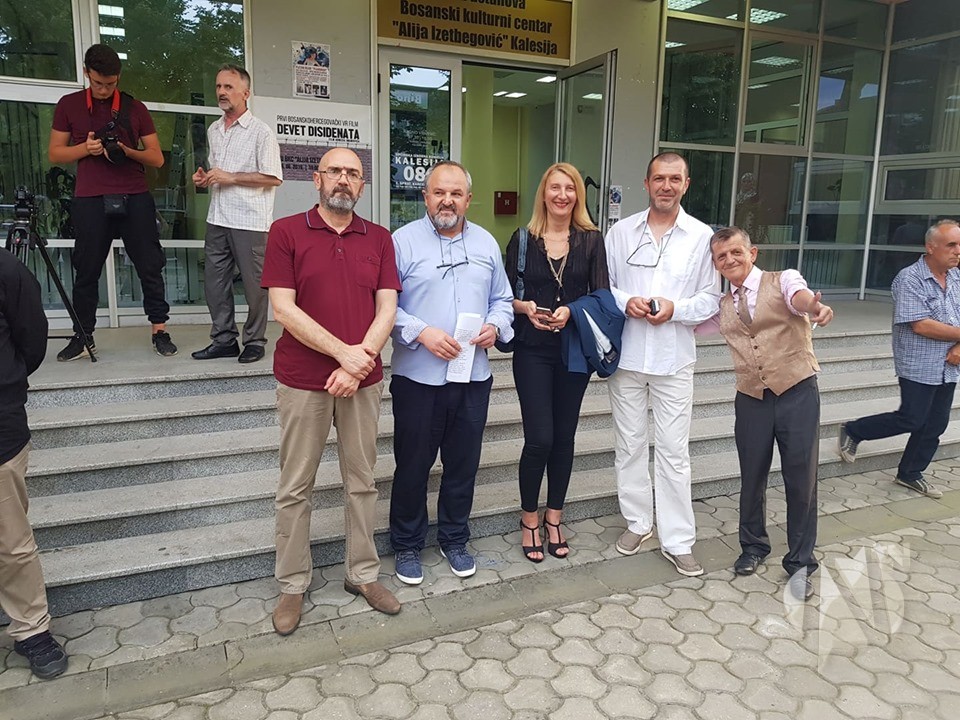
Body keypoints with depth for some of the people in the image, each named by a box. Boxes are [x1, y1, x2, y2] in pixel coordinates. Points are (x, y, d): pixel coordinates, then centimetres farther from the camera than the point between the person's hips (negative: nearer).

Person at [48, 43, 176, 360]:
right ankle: (83, 336, 14)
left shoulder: (135, 108, 9)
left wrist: (126, 150, -12)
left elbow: (157, 158, 7)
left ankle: (159, 330, 7)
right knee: (87, 270, 4)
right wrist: (85, 148, -10)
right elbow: (55, 154, 9)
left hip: (135, 199, 0)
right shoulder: (68, 105, 10)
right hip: (90, 201, 0)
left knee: (150, 266, -1)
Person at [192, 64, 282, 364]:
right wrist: (205, 178, 8)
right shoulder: (213, 131, 18)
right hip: (217, 218, 7)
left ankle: (254, 341, 11)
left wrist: (230, 177, -14)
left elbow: (273, 178, -11)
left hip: (250, 221, -7)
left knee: (254, 285, 0)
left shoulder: (261, 132, -5)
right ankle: (224, 339, 17)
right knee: (214, 282, 7)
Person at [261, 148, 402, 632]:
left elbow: (387, 307, 1)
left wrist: (360, 360, -13)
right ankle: (292, 586, 22)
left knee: (362, 481, 12)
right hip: (302, 380, -2)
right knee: (295, 487, 7)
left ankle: (363, 574, 27)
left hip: (363, 379, 3)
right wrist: (344, 352, -16)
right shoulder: (286, 232, -1)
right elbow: (283, 308, -9)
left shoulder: (379, 238, 7)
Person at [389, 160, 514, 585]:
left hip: (473, 375, 4)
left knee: (463, 463, 14)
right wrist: (422, 333, -20)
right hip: (418, 376, -4)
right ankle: (407, 546, 27)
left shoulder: (486, 243, 11)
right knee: (413, 464, 7)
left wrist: (495, 325, -5)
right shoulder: (403, 241, -4)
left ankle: (454, 540, 33)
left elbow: (502, 299, 15)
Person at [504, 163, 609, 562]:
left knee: (564, 437, 9)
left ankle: (553, 518, 25)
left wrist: (571, 310, -18)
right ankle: (529, 519, 16)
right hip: (532, 350, -1)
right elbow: (506, 295, 3)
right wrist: (525, 307, -16)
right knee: (539, 438, -6)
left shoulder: (591, 240, 4)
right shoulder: (523, 239, 3)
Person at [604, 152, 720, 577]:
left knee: (673, 450, 2)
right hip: (626, 354, 2)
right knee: (629, 444, 11)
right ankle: (637, 521, 29)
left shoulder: (702, 237, 2)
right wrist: (625, 302, -13)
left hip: (674, 358, -1)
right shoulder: (621, 232, 5)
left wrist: (676, 308, -15)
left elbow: (711, 298, 3)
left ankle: (677, 541, 13)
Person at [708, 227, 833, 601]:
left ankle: (800, 562, 22)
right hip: (751, 399, 4)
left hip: (798, 393, -3)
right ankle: (753, 546, 36)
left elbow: (799, 296, -26)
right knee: (752, 477, 12)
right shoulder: (721, 306, 10)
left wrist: (815, 305, -49)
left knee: (801, 479, 3)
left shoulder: (782, 281, -4)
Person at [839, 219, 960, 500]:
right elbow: (920, 325, -22)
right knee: (911, 420, -3)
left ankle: (910, 473, 26)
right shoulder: (909, 279, -15)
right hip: (919, 367, -7)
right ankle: (852, 431, 16)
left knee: (935, 424, 11)